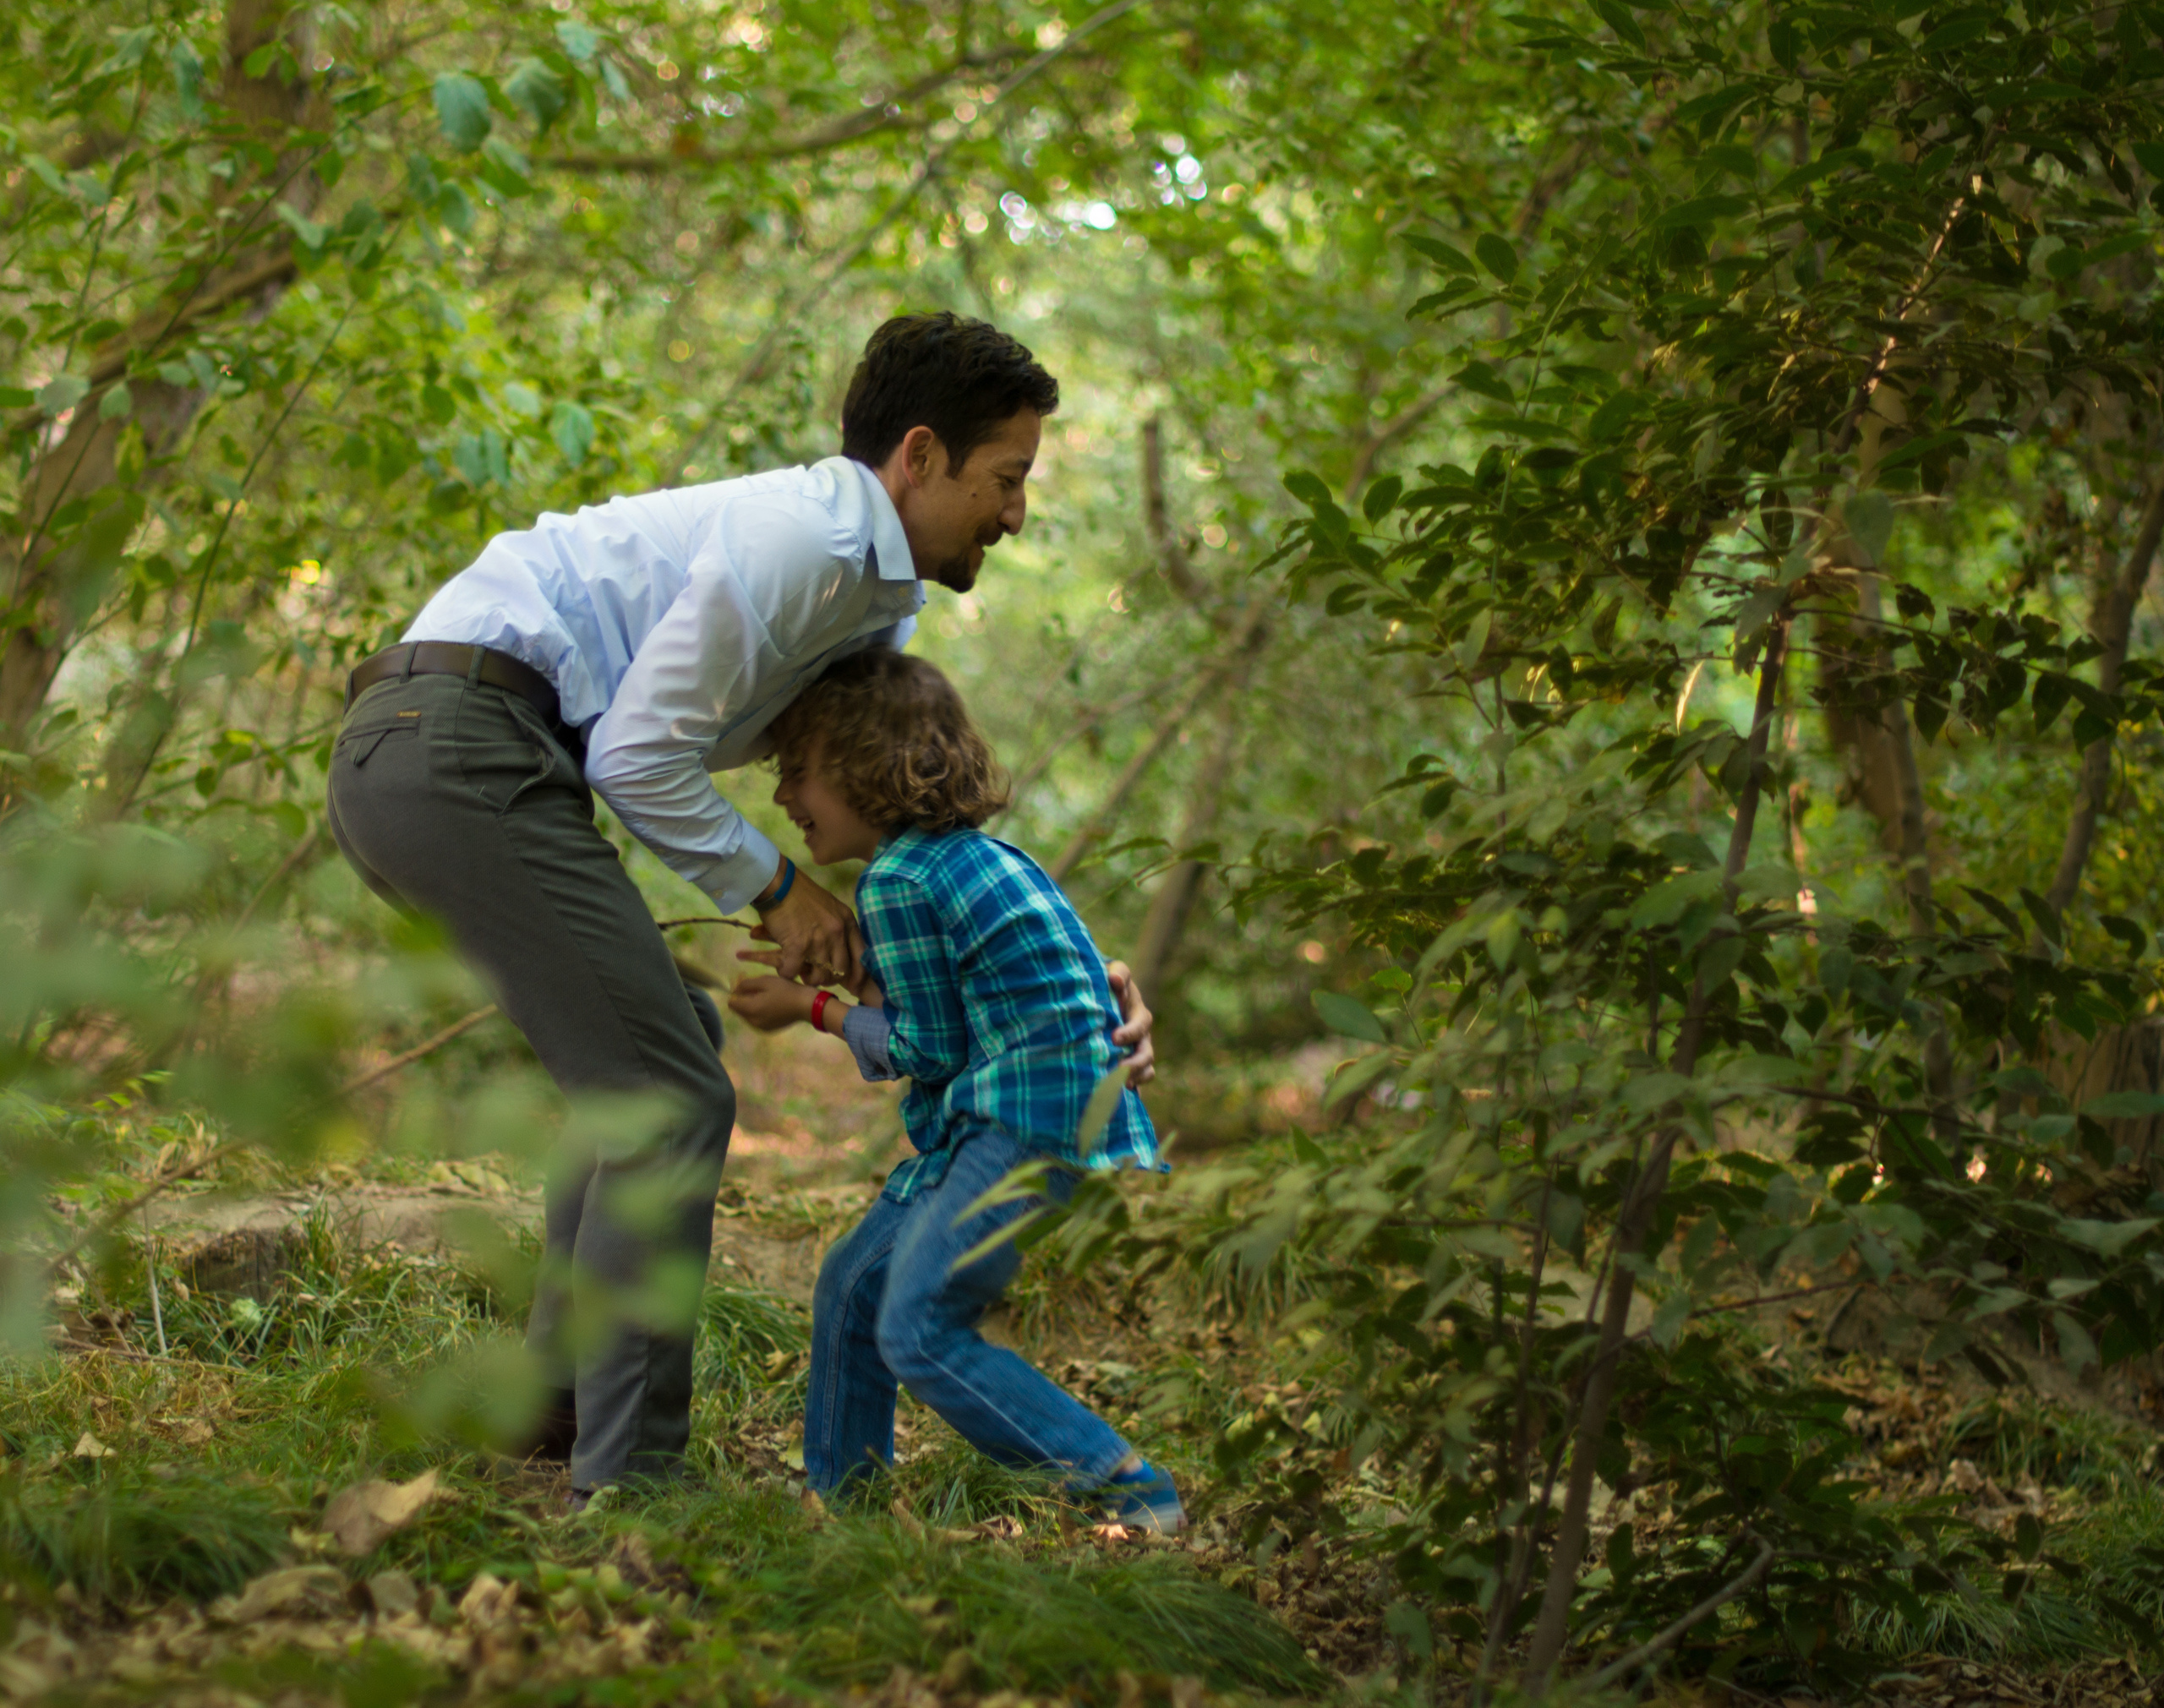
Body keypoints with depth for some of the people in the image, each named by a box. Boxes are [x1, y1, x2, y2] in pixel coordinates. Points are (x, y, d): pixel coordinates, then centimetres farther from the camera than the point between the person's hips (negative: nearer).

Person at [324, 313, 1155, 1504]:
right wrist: (774, 889, -2)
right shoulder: (801, 537, -12)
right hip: (459, 746, -11)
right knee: (669, 1098, -9)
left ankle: (559, 1400, 28)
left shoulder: (876, 602, 20)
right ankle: (624, 1479, -6)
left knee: (664, 1041, 22)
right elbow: (636, 756, -15)